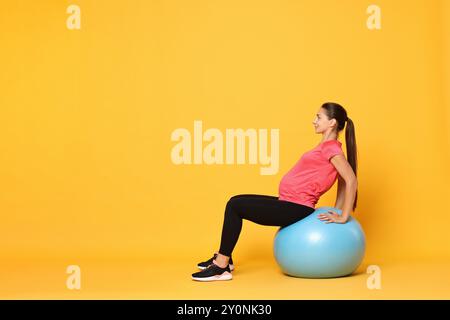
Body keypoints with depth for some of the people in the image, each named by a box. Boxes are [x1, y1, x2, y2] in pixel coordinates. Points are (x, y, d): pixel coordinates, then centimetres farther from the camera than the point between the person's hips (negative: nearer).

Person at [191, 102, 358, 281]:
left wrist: (343, 218, -18)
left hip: (295, 209, -10)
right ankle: (223, 258, 19)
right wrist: (336, 213, 16)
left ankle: (221, 268, -7)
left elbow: (351, 180, -22)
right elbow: (343, 182, 18)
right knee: (236, 201, 15)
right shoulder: (327, 147, 15)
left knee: (235, 206, -12)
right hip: (289, 204, 10)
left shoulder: (331, 149, -13)